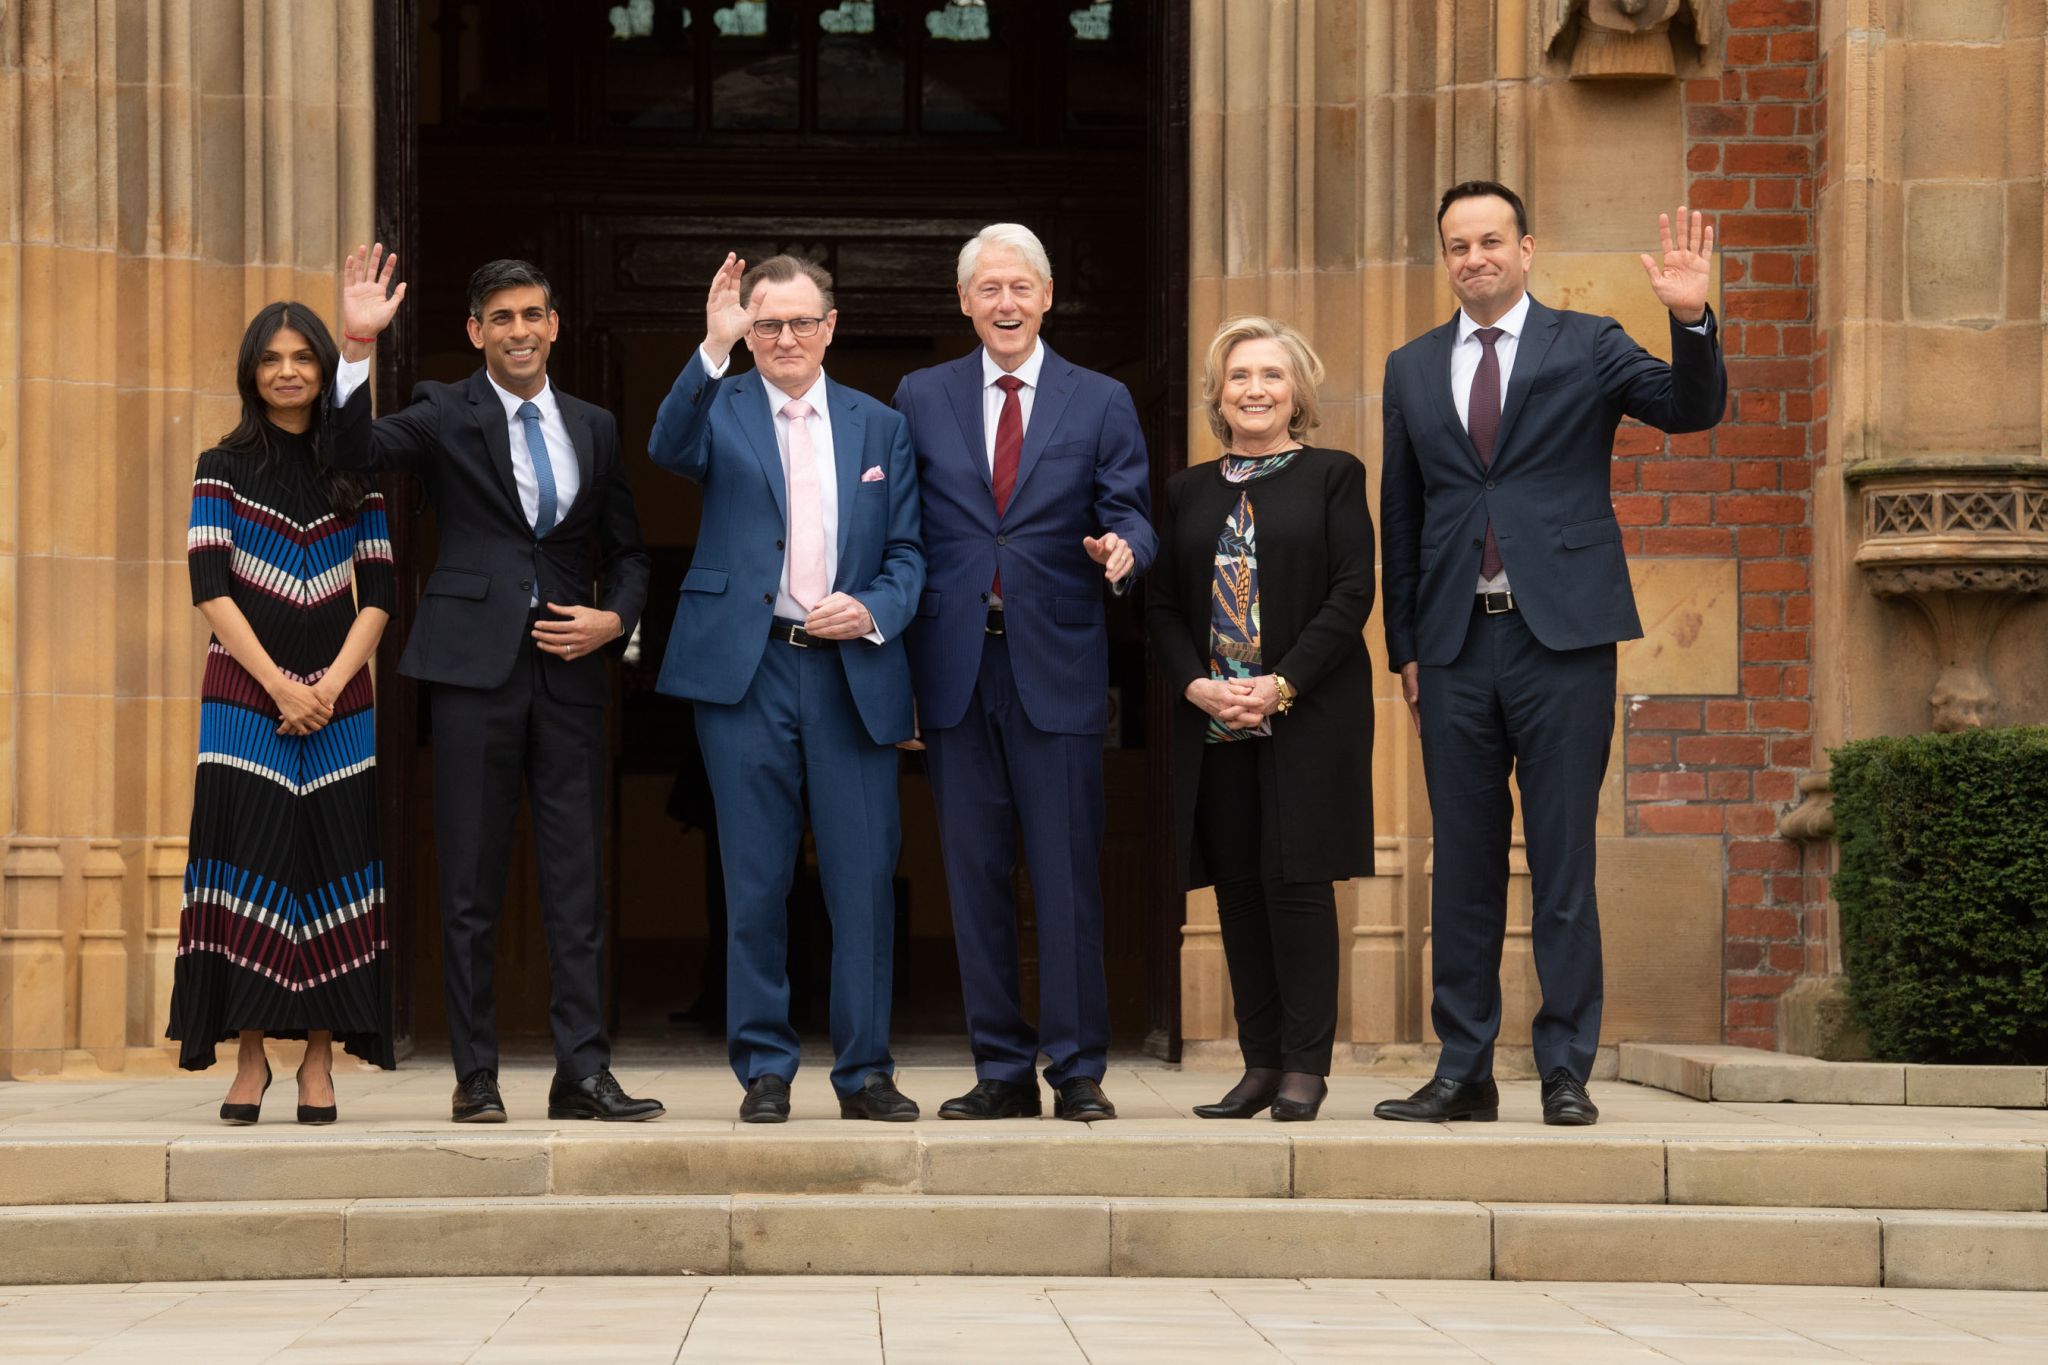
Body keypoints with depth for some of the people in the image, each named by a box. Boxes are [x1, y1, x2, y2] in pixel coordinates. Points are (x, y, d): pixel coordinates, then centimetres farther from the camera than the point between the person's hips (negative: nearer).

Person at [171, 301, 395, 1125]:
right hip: (245, 696, -2)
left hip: (338, 702, 2)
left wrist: (331, 684, -8)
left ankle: (319, 1065, 0)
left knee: (332, 864, -3)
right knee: (250, 864, -6)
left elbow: (377, 593, 6)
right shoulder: (225, 468, 5)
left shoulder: (355, 473, 10)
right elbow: (209, 588, -4)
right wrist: (281, 686, -11)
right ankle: (249, 1062, -1)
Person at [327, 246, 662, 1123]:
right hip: (474, 662, -3)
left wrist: (613, 620, 1)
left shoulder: (592, 427, 15)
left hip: (569, 667, 3)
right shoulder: (445, 414, 4)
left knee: (578, 877, 0)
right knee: (471, 880, 0)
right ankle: (476, 1076, 6)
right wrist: (358, 347, -26)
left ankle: (582, 1070, 2)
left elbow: (627, 551, 20)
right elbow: (358, 450, -15)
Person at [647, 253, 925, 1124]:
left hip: (854, 674, 2)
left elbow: (908, 554, 12)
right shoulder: (720, 411, 6)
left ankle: (865, 1069, 9)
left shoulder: (880, 428, 13)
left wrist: (871, 612, -9)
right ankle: (763, 1069, 10)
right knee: (756, 881, 2)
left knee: (864, 878, 0)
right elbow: (669, 449, -18)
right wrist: (713, 350, -31)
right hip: (746, 670, -2)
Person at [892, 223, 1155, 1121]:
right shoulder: (920, 398, 10)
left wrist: (1123, 549, -21)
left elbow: (1130, 512, 2)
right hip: (955, 665, 2)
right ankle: (1001, 1071, 12)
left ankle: (1078, 1072, 4)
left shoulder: (1101, 402, 8)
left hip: (1056, 665, -2)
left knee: (1067, 873, -2)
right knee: (974, 873, 5)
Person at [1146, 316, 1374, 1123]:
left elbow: (1352, 593, -5)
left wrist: (1283, 685, -13)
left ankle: (1305, 1065, -1)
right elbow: (1163, 608, 11)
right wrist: (1197, 686, -7)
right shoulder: (1189, 491, 14)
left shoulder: (1333, 476, 3)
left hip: (1309, 716, -4)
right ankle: (1261, 1063, 10)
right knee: (1237, 887, 4)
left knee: (1296, 878, -8)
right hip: (1212, 723, 4)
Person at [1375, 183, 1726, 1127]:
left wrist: (1691, 321, -26)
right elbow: (1401, 516, 15)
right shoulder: (1412, 369, 14)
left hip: (1562, 634, -3)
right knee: (1462, 866, 6)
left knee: (1563, 864, -2)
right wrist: (1404, 646, 11)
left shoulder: (1587, 348, 5)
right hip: (1456, 643, 3)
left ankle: (1566, 1072, 2)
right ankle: (1463, 1072, 12)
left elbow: (1692, 410, -9)